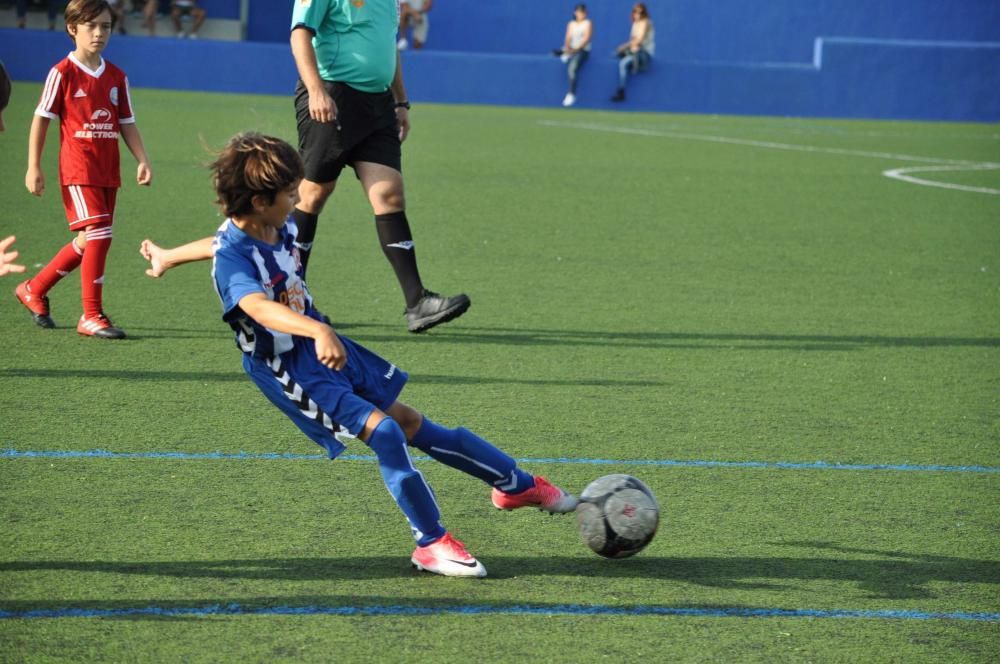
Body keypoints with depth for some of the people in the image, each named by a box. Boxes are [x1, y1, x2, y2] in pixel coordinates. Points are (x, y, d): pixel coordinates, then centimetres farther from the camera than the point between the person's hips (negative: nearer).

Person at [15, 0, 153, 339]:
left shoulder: (116, 77, 10)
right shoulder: (62, 73, -5)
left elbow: (127, 124, 14)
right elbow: (41, 120, -3)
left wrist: (143, 160, 1)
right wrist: (34, 167, -8)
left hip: (108, 172, 6)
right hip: (78, 169, -6)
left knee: (87, 242, 11)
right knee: (98, 235, -16)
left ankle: (34, 290, 30)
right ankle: (91, 316, -9)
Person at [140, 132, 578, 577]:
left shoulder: (280, 227, -2)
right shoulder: (231, 259, -27)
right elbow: (259, 307, -48)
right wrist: (318, 332, -65)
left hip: (321, 341, 8)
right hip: (286, 368, -8)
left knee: (410, 422, 15)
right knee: (383, 431, -20)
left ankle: (517, 485, 26)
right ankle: (430, 544, -6)